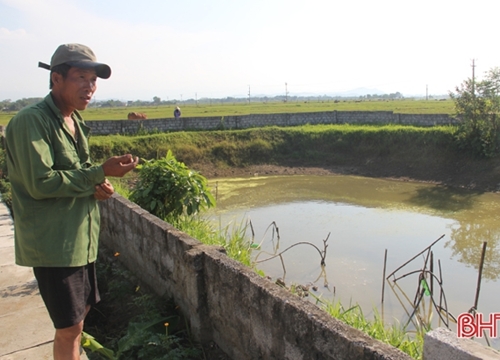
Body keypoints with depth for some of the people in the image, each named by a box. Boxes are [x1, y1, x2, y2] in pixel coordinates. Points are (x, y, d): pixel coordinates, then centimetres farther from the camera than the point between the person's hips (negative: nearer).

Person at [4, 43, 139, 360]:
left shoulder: (75, 121, 11)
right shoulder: (31, 121, -16)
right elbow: (40, 183, -23)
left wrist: (97, 186, -1)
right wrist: (100, 173, -24)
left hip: (81, 237, 8)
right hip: (54, 242, -8)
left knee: (81, 310, 21)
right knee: (70, 326, 3)